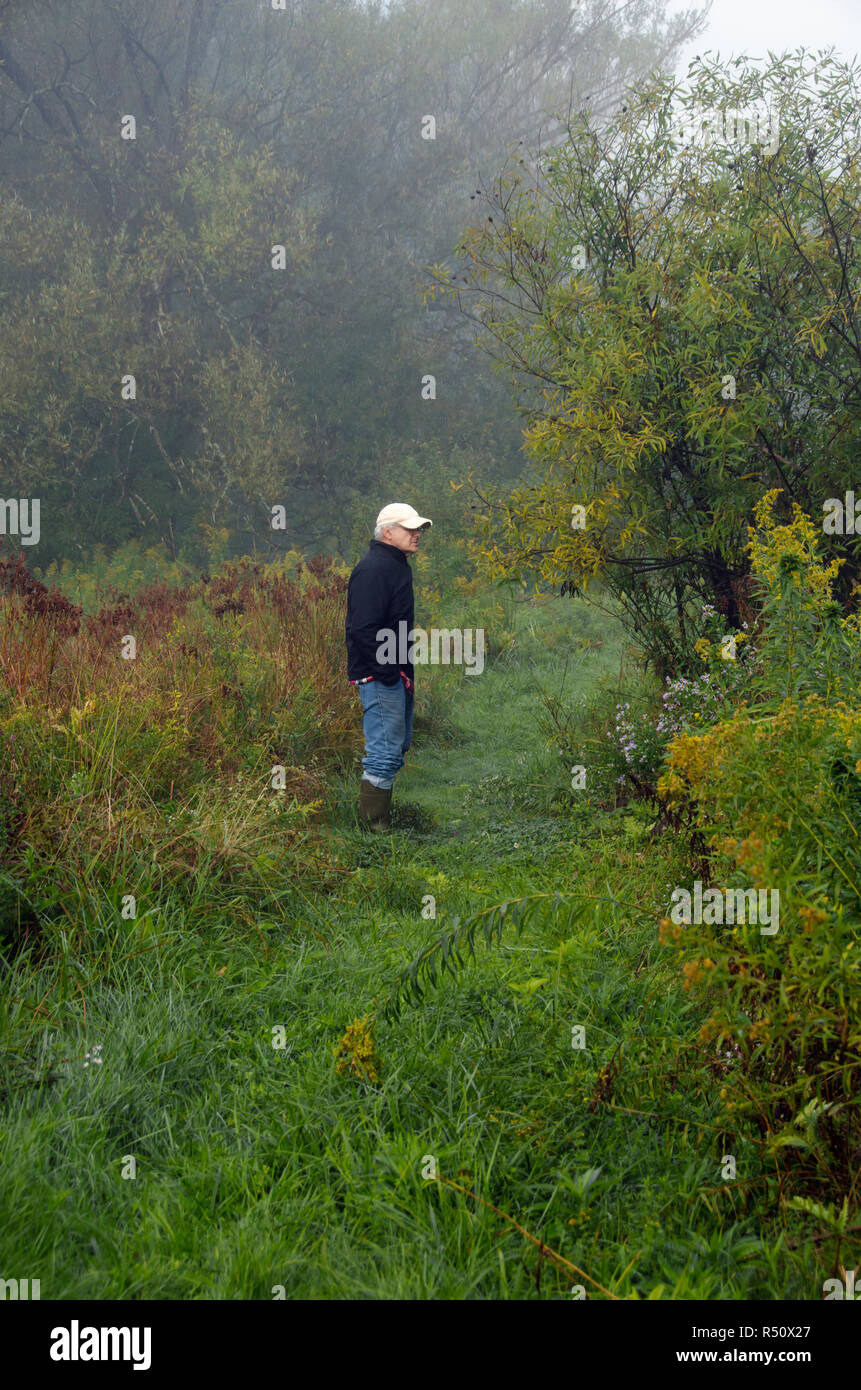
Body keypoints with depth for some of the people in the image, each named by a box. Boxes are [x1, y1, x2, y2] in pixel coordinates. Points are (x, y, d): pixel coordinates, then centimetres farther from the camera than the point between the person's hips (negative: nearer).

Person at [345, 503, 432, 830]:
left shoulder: (396, 566, 15)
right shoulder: (373, 569, -18)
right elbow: (364, 629, -25)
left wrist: (405, 672, 18)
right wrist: (391, 673, -23)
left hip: (396, 673, 11)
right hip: (378, 676, -11)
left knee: (398, 743, 18)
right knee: (385, 751, -9)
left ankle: (383, 814, 29)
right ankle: (374, 825, -3)